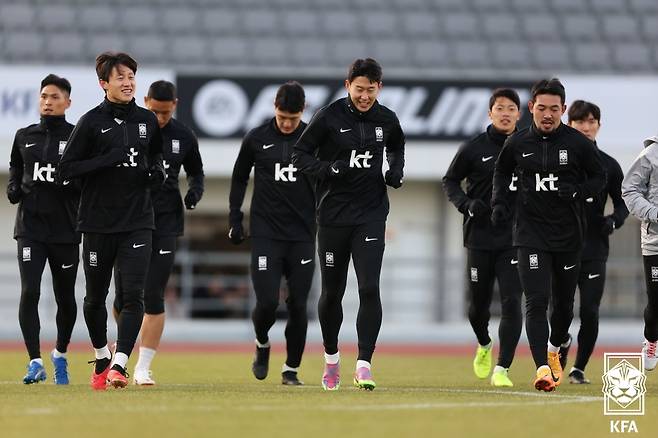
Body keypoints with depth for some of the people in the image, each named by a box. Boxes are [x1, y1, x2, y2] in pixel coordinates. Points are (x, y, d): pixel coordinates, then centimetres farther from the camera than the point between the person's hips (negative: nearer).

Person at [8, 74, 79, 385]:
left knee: (66, 297, 10)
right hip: (30, 227, 1)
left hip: (66, 229, -1)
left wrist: (69, 184, -17)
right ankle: (35, 362, -12)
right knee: (30, 292, -14)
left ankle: (60, 354, 33)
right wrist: (13, 188, 3)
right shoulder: (24, 137, 9)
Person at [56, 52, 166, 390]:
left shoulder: (148, 121, 8)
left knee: (133, 296, -13)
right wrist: (106, 160, -18)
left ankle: (119, 364, -17)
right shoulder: (91, 122, -4)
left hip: (137, 222, 2)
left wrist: (157, 170, 5)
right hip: (98, 222, -2)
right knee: (95, 298, 11)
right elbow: (65, 169, -7)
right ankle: (101, 357, 33)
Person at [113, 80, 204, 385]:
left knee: (154, 297, -5)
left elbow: (196, 171, 19)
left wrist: (195, 191, -2)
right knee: (125, 295, 0)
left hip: (166, 223, 1)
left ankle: (143, 368, -3)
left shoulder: (183, 137, 4)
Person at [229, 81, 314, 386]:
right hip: (266, 234, -1)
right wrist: (235, 218, 8)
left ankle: (291, 369, 12)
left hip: (303, 236, 1)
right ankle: (262, 344, 21)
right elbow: (239, 178, 15)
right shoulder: (256, 139, 1)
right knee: (267, 302, -11)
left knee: (298, 305, -2)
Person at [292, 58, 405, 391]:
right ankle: (331, 356, 31)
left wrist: (396, 172, 3)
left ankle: (363, 364, -14)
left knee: (369, 288, -13)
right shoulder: (329, 117, -7)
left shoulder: (387, 120, 3)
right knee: (332, 291, 9)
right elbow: (300, 155, -4)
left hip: (371, 215, 1)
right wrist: (331, 169, -20)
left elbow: (396, 148, 24)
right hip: (333, 215, -1)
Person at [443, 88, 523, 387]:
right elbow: (450, 180, 9)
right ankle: (484, 345, 41)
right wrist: (467, 204, -9)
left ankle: (502, 369, -11)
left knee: (511, 303, -12)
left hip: (515, 239, 0)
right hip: (480, 237, 0)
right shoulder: (474, 148, -1)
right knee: (479, 304, 10)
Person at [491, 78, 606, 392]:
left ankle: (555, 350, 42)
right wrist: (499, 202, 2)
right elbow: (502, 172, 18)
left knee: (563, 302, 14)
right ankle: (542, 367, -21)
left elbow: (599, 178, 6)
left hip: (568, 234, 1)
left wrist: (576, 192, -13)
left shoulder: (578, 143, -4)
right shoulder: (517, 143, 0)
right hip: (530, 233, -1)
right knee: (536, 302, -14)